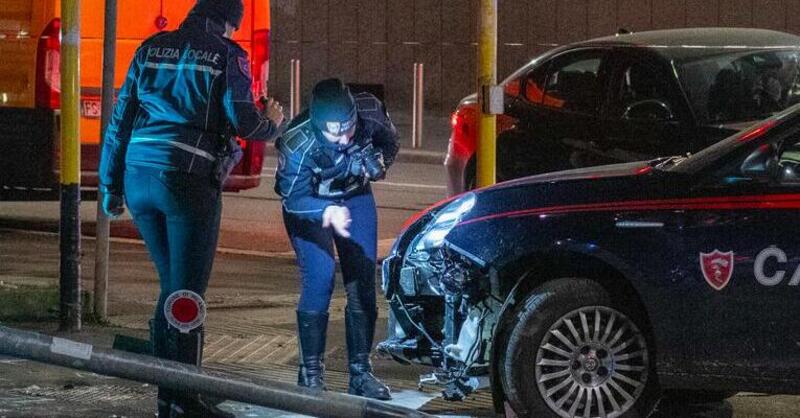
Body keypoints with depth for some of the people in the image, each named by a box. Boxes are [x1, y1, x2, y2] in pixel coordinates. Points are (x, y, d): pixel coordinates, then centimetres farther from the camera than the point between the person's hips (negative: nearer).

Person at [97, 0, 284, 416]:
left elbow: (120, 119, 13)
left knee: (171, 285, 17)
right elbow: (243, 121, -9)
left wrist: (111, 186, 17)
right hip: (188, 181, -5)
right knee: (188, 292, 0)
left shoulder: (152, 49, 14)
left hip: (139, 177, 6)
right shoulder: (226, 55, 0)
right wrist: (272, 124, 15)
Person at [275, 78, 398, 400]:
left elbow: (389, 141, -3)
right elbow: (294, 198, -31)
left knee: (363, 282, -1)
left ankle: (360, 372, 8)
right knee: (319, 279, -19)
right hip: (307, 200, -4)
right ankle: (310, 372, -8)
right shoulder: (299, 144, -38)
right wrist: (328, 212, -49)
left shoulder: (371, 113, -27)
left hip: (354, 195, 4)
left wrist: (378, 162, -22)